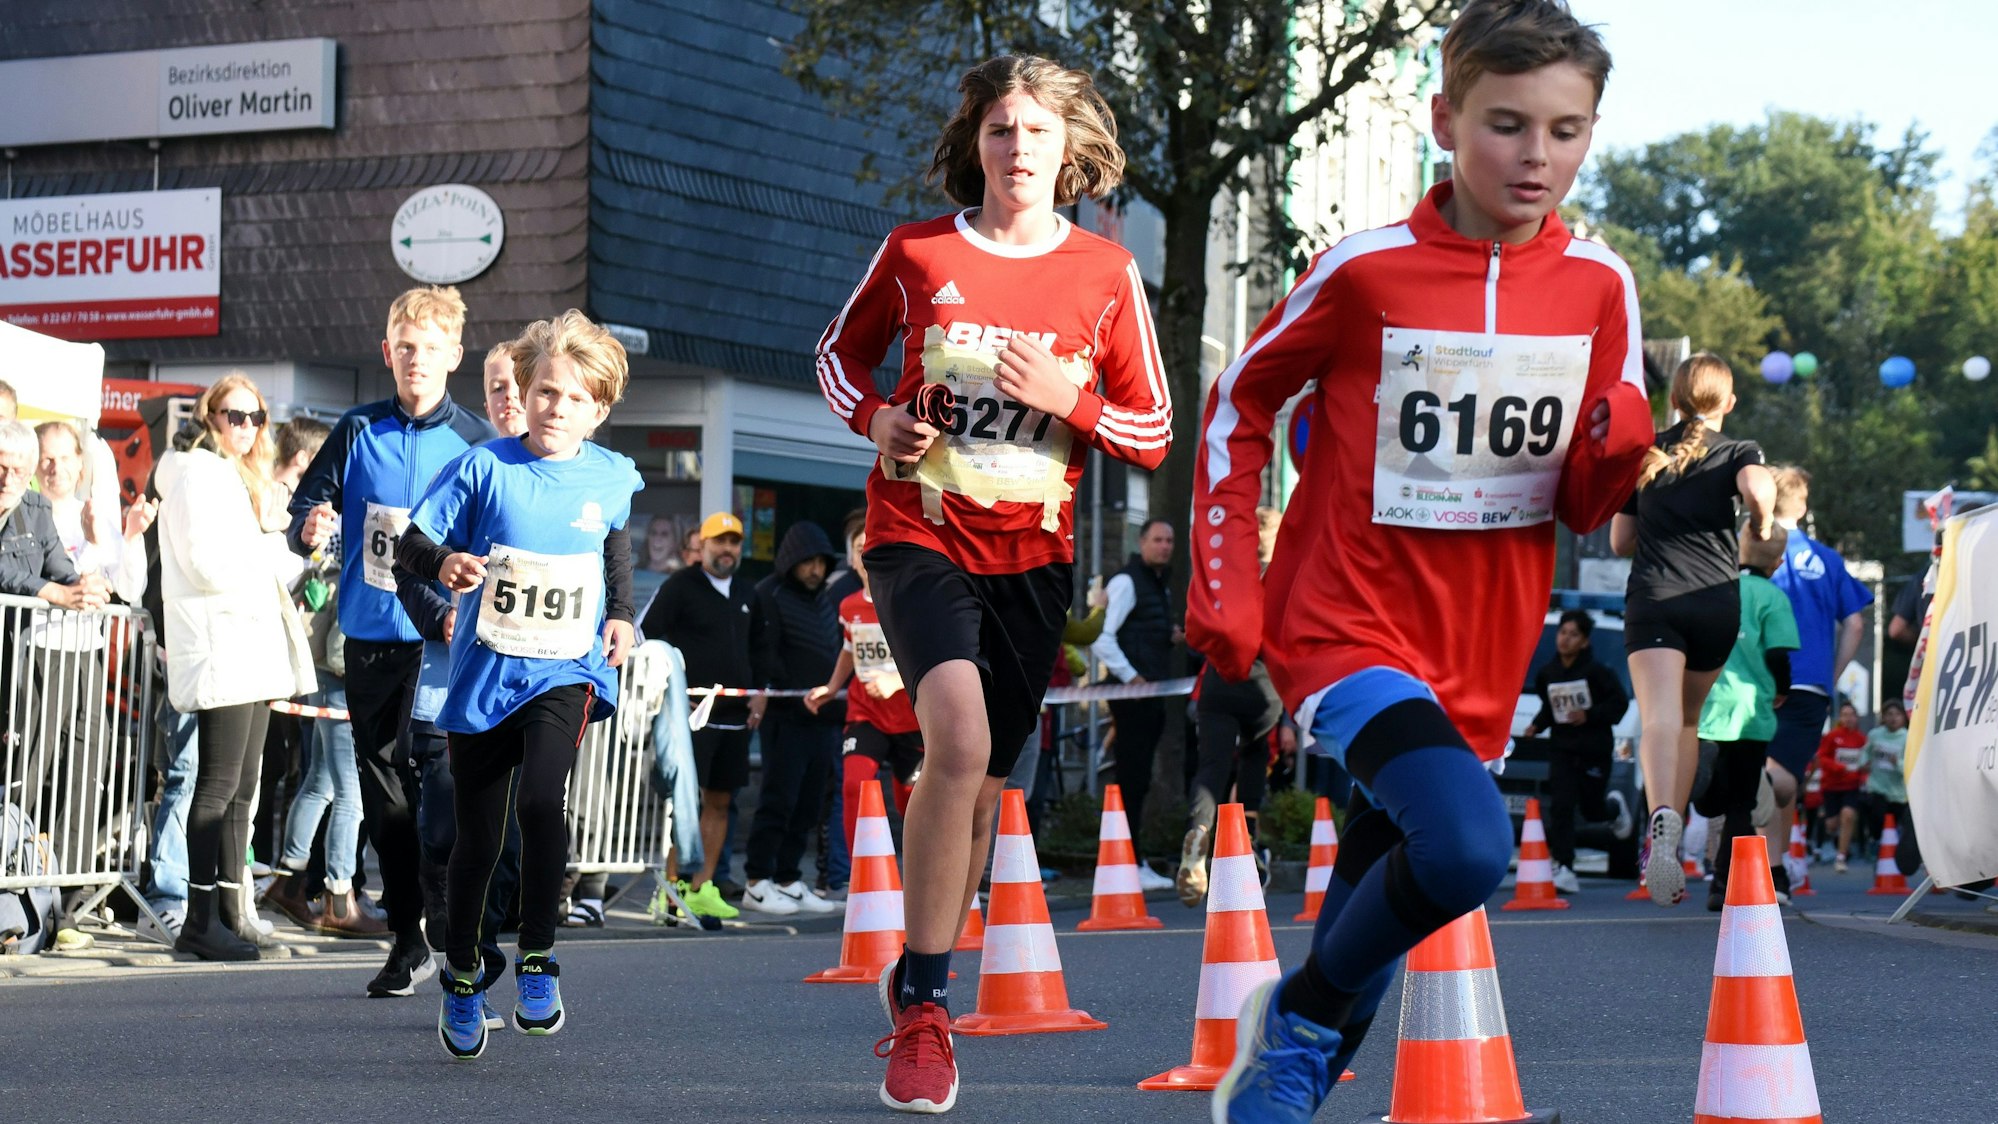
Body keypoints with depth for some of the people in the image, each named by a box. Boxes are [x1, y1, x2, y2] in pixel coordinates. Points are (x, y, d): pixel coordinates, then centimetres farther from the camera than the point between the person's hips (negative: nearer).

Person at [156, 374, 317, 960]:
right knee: (218, 787, -10)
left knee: (240, 791, 8)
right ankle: (202, 922, -9)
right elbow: (208, 564, -17)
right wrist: (278, 548, -8)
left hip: (252, 653, 10)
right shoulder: (196, 474, -7)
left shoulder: (238, 479, 24)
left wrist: (284, 559, 13)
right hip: (219, 648, -10)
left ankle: (230, 916, 9)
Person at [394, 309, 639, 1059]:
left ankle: (538, 959, -11)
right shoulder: (484, 468, -6)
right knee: (478, 837, 7)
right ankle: (460, 982, 27)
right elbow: (409, 544, -5)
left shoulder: (616, 479, 2)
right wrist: (444, 563, -26)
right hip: (483, 677, 0)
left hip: (566, 670, 0)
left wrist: (620, 615, 12)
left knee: (540, 799, -26)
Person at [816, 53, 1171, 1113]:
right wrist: (875, 418, -5)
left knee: (980, 791, 10)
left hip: (1031, 556, 3)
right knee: (960, 738, -26)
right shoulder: (916, 252, -1)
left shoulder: (1105, 272, 0)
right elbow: (839, 349, 15)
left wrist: (1070, 397, -15)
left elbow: (1153, 433, 4)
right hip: (918, 536, -3)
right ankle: (925, 1009, -16)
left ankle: (915, 980, 35)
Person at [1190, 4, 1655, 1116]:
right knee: (1467, 849, -28)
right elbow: (1241, 403, 4)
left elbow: (1584, 505, 6)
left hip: (1481, 654, 5)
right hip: (1351, 626, -5)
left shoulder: (1599, 286, -1)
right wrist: (1225, 586, -1)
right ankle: (1297, 1015, -4)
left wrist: (1620, 449, -17)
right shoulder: (1366, 271, -10)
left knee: (1377, 915, 13)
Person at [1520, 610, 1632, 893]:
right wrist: (1537, 725, 0)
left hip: (1595, 749, -3)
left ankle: (1615, 806, 48)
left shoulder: (1595, 672, -11)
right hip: (1561, 749, 3)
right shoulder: (1546, 673, 3)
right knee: (1561, 807, -12)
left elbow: (1620, 702, -9)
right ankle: (1564, 870, -14)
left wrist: (1589, 716, -20)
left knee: (1591, 809, 9)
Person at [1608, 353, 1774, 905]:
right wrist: (1760, 528, 3)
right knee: (1689, 720, 20)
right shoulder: (1738, 451, 7)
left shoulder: (1645, 454, 15)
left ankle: (1662, 816, -44)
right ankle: (1671, 833, 18)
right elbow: (1758, 489, -17)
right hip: (1715, 599, 0)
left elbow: (1620, 541, 18)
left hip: (1651, 597, 0)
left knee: (1661, 718, -18)